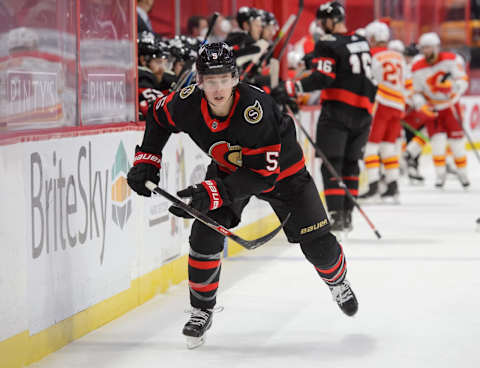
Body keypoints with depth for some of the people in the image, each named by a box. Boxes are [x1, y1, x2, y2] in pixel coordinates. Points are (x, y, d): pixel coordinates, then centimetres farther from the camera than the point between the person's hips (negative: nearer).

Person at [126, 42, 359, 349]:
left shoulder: (257, 109, -41)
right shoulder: (188, 103, -27)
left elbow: (263, 175, -38)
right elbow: (159, 116, -1)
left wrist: (212, 193, -44)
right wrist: (147, 159, -9)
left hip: (282, 170, -3)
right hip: (228, 169, 3)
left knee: (318, 243, -2)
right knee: (206, 234, -15)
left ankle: (337, 281, 34)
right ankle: (202, 311, 4)